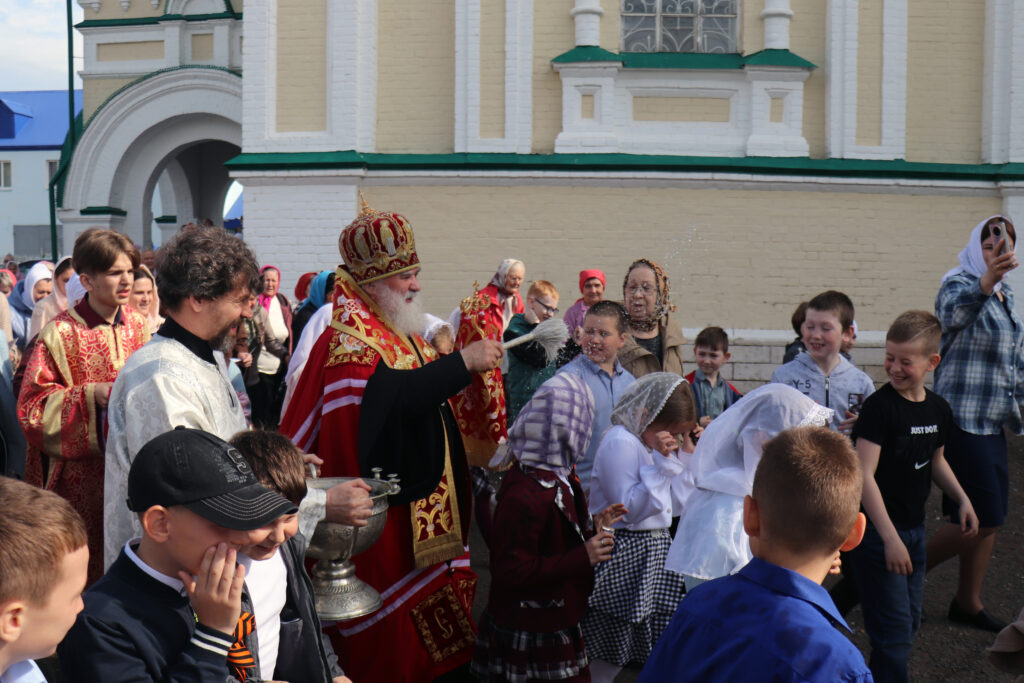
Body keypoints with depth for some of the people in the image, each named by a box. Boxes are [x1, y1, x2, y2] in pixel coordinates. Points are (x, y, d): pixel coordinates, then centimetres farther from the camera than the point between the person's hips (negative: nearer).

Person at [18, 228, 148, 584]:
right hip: (81, 474, -4)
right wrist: (90, 395, -19)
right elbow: (31, 407, -8)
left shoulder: (138, 326, 7)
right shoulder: (60, 334, -9)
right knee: (86, 561, 4)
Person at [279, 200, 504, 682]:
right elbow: (393, 393, -32)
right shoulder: (345, 341, -14)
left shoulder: (400, 333, 16)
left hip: (422, 505, 9)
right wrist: (462, 362, -28)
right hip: (380, 512, -9)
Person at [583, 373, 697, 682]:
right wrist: (661, 461, -23)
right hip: (626, 556, -9)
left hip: (657, 547, 9)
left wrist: (684, 458, 5)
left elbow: (674, 503, 16)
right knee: (608, 656, 2)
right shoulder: (620, 442, -19)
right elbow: (629, 508, -23)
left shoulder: (659, 442, 11)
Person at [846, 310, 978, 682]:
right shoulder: (879, 406, -18)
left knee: (910, 622, 18)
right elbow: (864, 475, -22)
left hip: (914, 529, 8)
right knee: (895, 632, -5)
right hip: (878, 531, -8)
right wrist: (890, 538, -24)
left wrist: (963, 499, 10)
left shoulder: (939, 409, 4)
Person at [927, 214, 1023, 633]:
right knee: (982, 518, -8)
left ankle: (968, 603, 21)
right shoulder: (959, 283, -12)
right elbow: (954, 311, -39)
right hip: (964, 419, -8)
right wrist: (987, 280, -57)